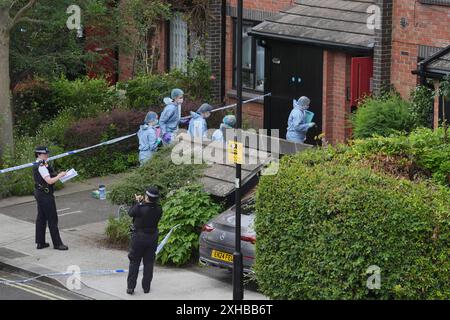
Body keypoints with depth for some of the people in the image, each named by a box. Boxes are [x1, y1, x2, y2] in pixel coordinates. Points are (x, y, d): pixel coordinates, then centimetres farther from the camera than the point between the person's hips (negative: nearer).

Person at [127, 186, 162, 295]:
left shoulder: (140, 208, -24)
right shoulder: (158, 209, -12)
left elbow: (130, 213, -7)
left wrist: (138, 202, 8)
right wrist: (141, 202, 5)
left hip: (138, 237, -3)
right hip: (152, 238, 3)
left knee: (134, 262, 8)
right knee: (149, 263, 13)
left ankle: (130, 287, 8)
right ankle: (146, 287, 17)